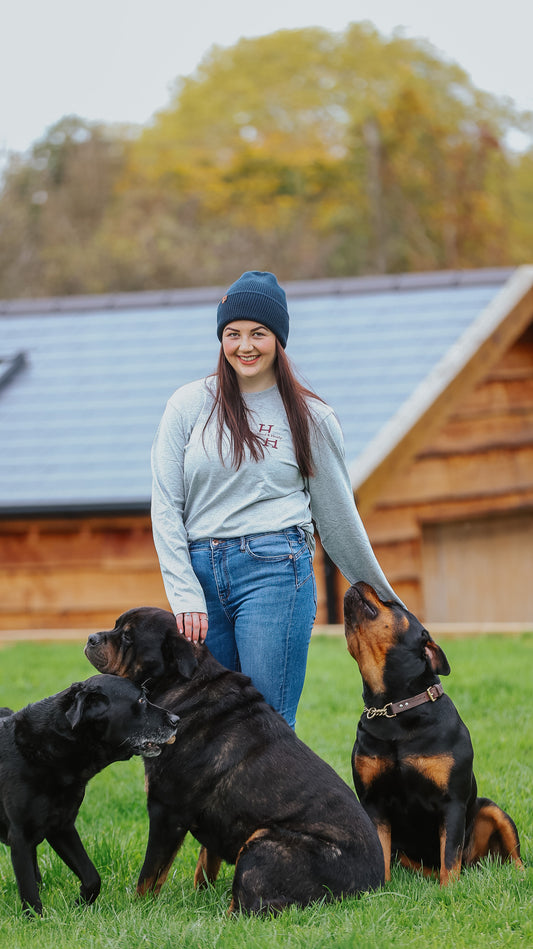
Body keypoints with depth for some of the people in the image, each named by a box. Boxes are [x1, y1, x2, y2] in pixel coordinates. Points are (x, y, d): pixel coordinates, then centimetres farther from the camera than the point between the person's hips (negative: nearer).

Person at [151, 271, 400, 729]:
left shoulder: (310, 417, 7)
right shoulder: (189, 405, 8)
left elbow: (338, 516, 15)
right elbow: (165, 507, 5)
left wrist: (381, 596, 20)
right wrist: (185, 595, -4)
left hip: (275, 571, -2)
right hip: (201, 571, 2)